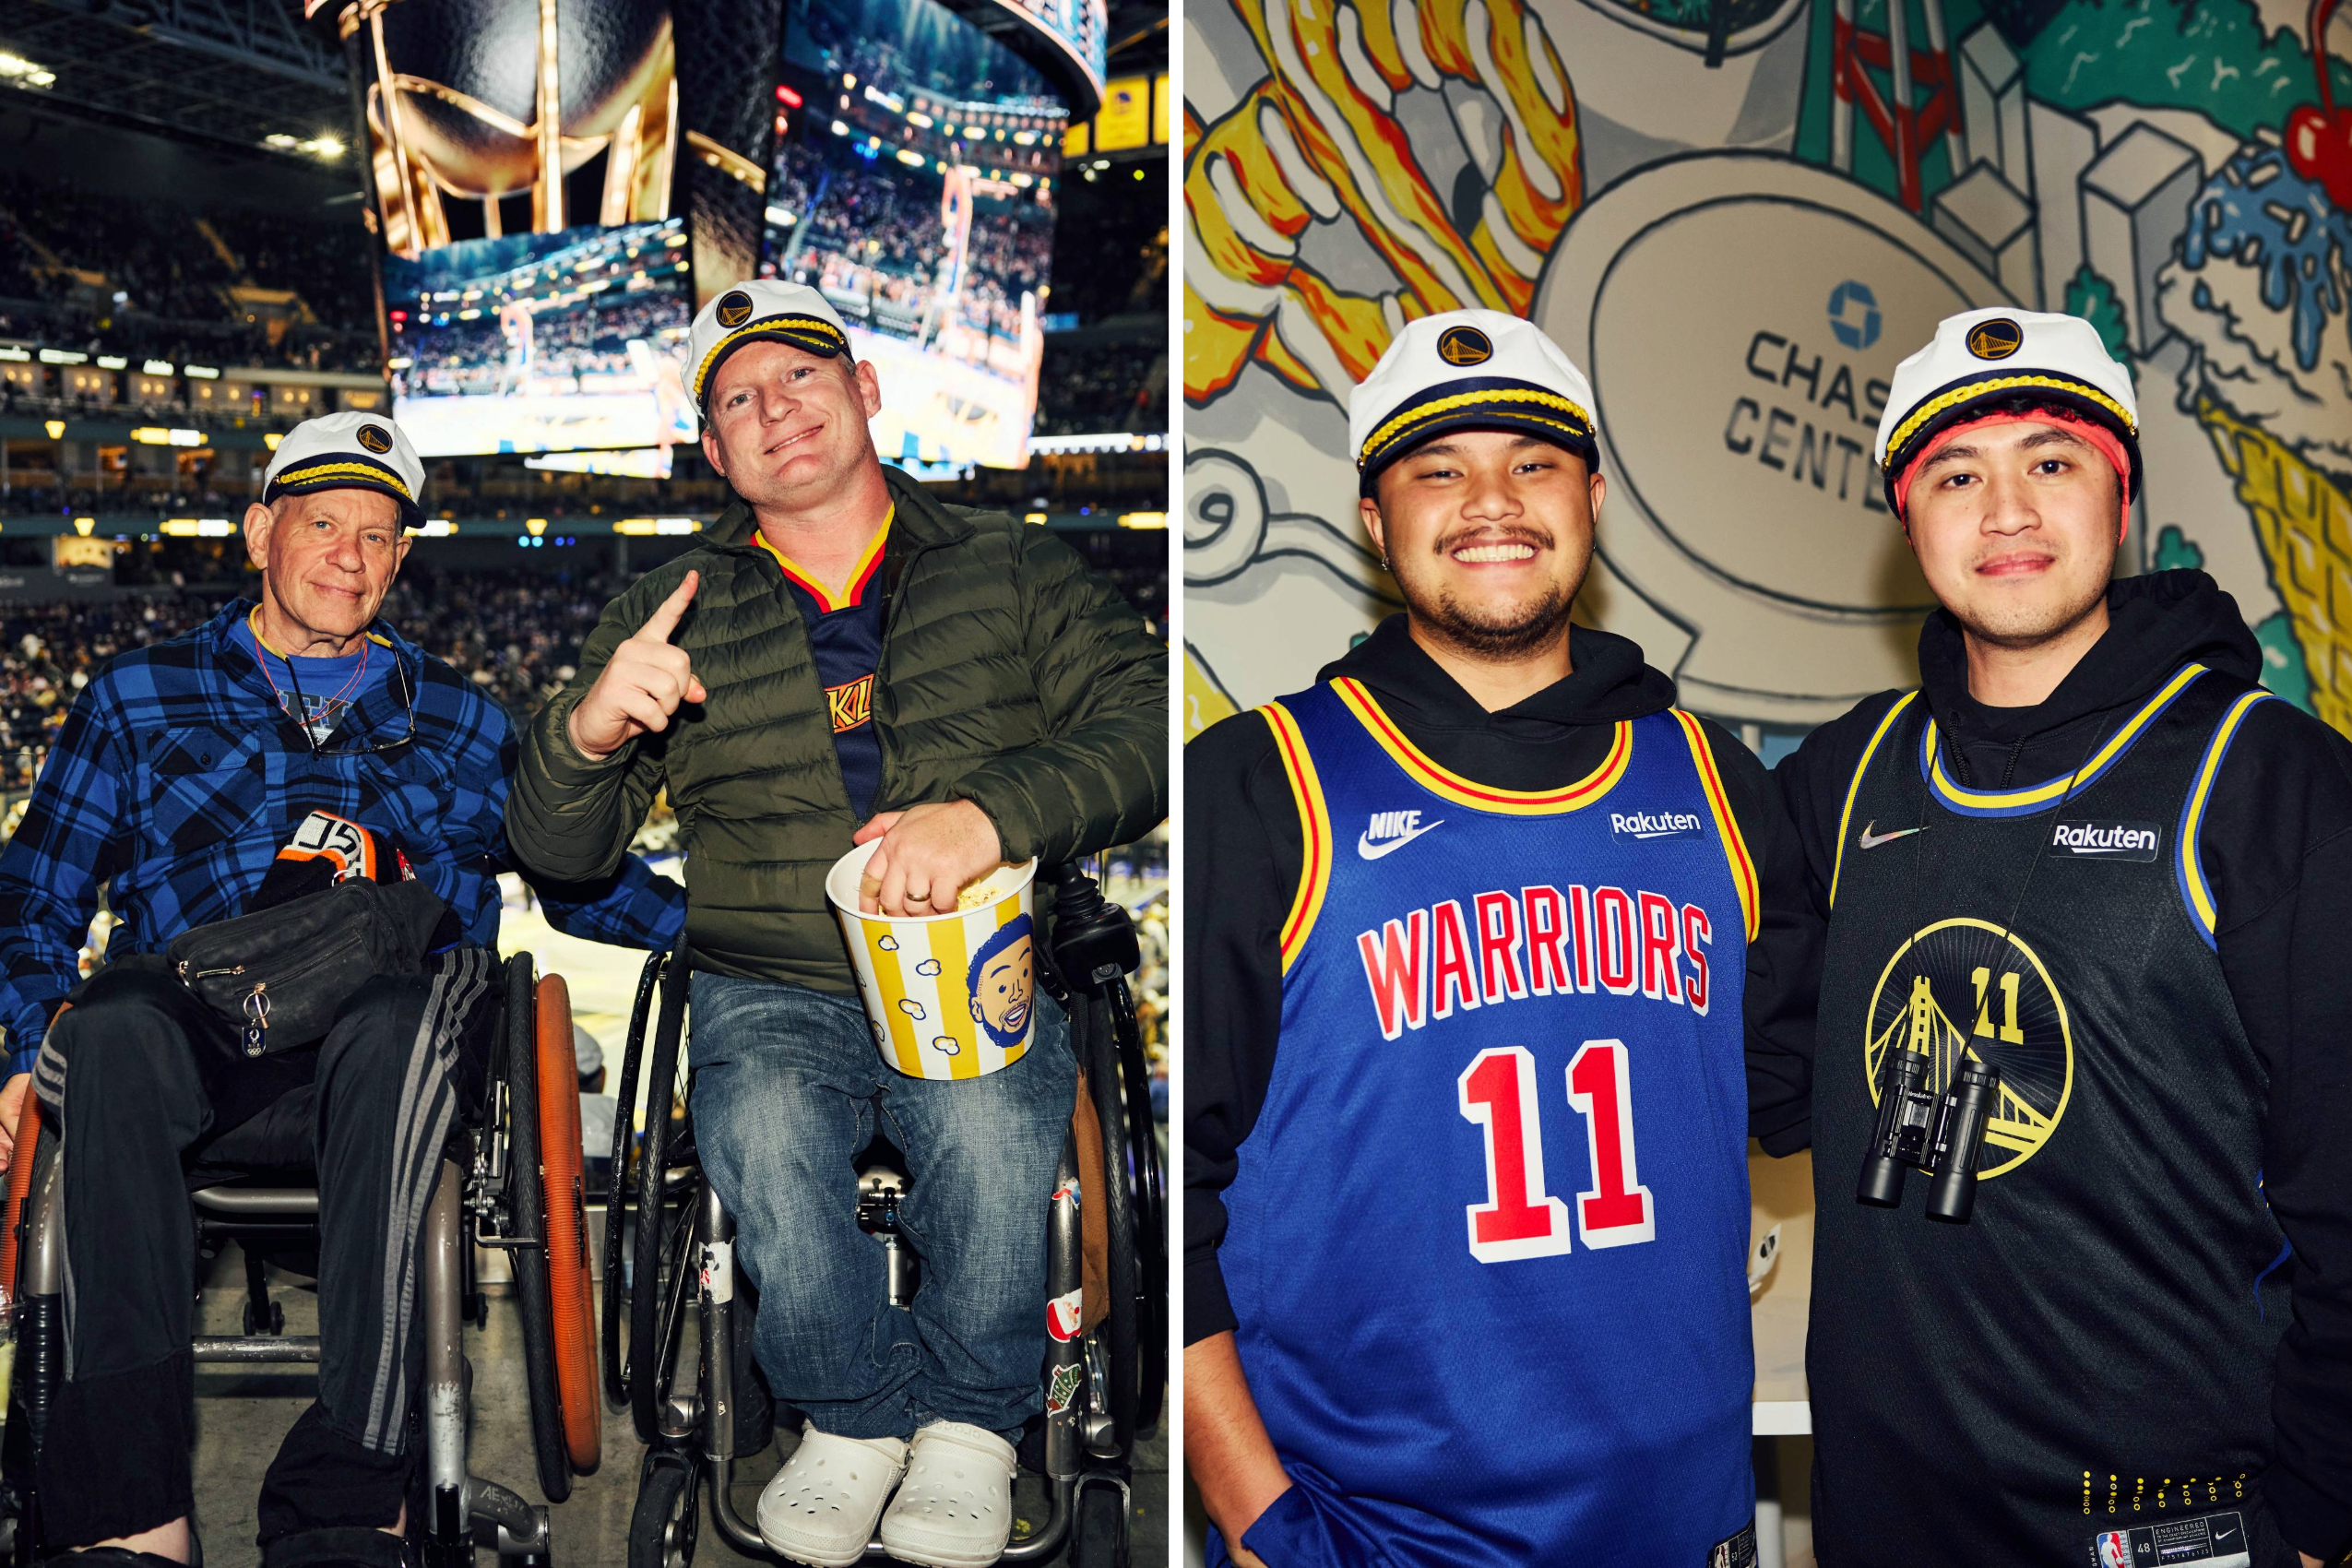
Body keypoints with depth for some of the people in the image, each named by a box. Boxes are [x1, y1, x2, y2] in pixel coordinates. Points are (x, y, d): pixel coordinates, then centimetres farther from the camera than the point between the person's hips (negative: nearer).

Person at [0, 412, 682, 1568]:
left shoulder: (455, 720, 26)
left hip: (384, 1069, 0)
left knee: (408, 1001, -37)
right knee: (117, 1019, -36)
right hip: (190, 1051, 1)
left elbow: (583, 883, 24)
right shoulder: (140, 696, 24)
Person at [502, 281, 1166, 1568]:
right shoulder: (672, 614, 14)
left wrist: (988, 814, -22)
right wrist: (587, 731, -12)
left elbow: (1141, 730, -3)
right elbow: (557, 853, 12)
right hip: (768, 992, 1)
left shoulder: (1015, 572, 11)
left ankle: (968, 1419, -4)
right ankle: (854, 1413, -3)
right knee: (762, 1133, -32)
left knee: (988, 1122, -33)